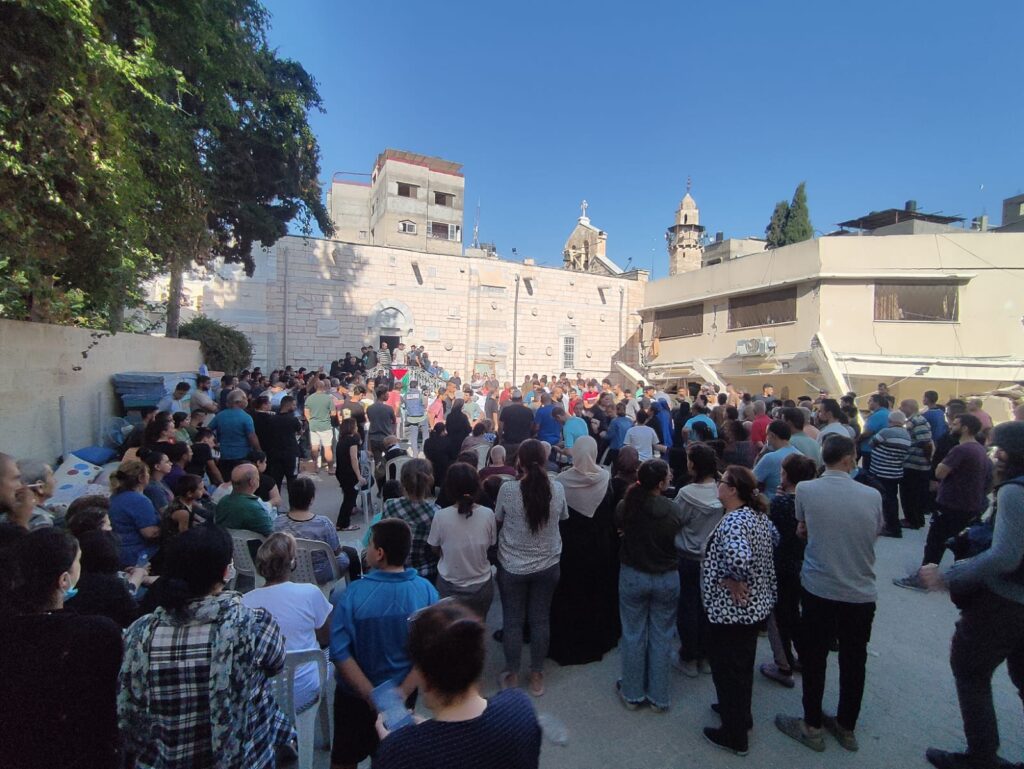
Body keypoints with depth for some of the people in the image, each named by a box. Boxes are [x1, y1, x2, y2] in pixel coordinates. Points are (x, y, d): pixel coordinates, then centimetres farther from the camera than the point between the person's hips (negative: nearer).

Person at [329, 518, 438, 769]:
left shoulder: (352, 594, -24)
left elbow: (340, 654, -20)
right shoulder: (426, 591, -19)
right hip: (404, 695, 2)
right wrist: (402, 692, -13)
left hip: (355, 694, -1)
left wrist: (372, 696, -15)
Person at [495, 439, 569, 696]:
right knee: (541, 619, 16)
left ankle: (511, 674, 31)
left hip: (512, 566, -2)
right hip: (547, 565, 2)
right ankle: (537, 675, 31)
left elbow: (498, 519, -2)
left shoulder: (508, 489, -18)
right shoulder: (557, 488, -12)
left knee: (512, 620, 14)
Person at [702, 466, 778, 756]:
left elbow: (738, 558, -45)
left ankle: (734, 735, 27)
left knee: (727, 669, 10)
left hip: (730, 609, -9)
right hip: (755, 604, 9)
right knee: (743, 664, 26)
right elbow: (774, 538, 18)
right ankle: (740, 714, 46)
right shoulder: (758, 514, 0)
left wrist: (732, 581, -24)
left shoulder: (733, 521, -29)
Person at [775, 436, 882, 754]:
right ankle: (846, 727, 37)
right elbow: (873, 535, 6)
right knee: (853, 662, 19)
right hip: (861, 593, 2)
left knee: (814, 659, 14)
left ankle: (812, 727, 29)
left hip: (819, 589, -2)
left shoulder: (805, 490, -12)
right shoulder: (872, 496, -8)